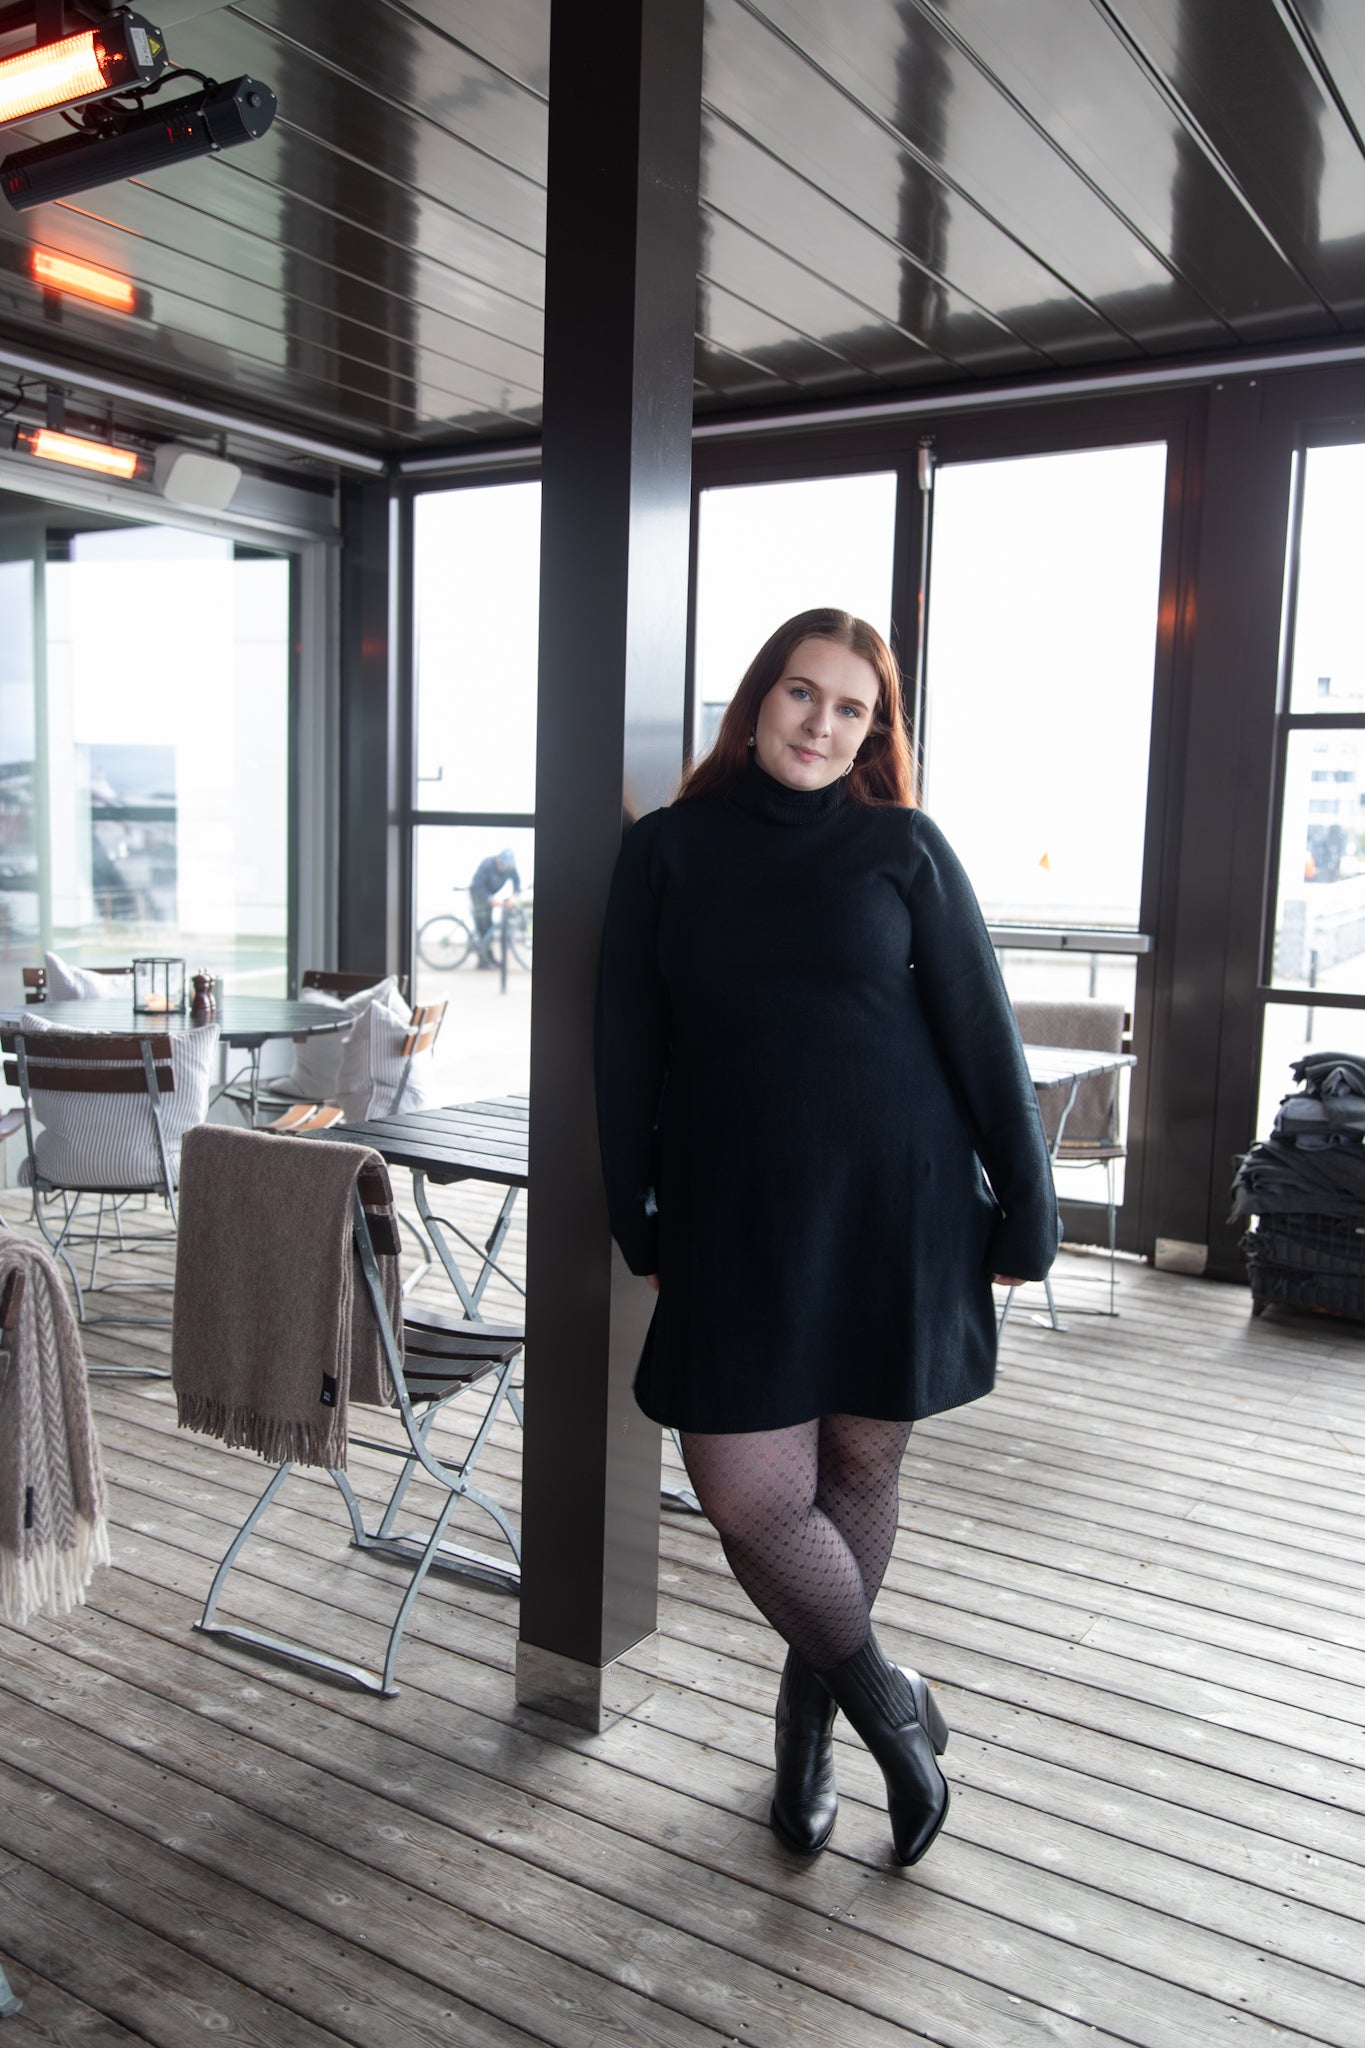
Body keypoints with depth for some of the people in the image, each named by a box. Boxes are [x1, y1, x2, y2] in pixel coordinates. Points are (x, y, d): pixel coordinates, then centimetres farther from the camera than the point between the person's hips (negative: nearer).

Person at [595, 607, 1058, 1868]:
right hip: (739, 1219, 1)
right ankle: (894, 1710, 23)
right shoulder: (666, 852, 4)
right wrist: (641, 1230, 7)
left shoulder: (903, 848, 1)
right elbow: (629, 1054, 7)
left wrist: (1023, 1212, 1)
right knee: (748, 1492, -4)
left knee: (862, 1463, 9)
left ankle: (812, 1714, 36)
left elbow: (983, 1037, 2)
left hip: (900, 1209, 0)